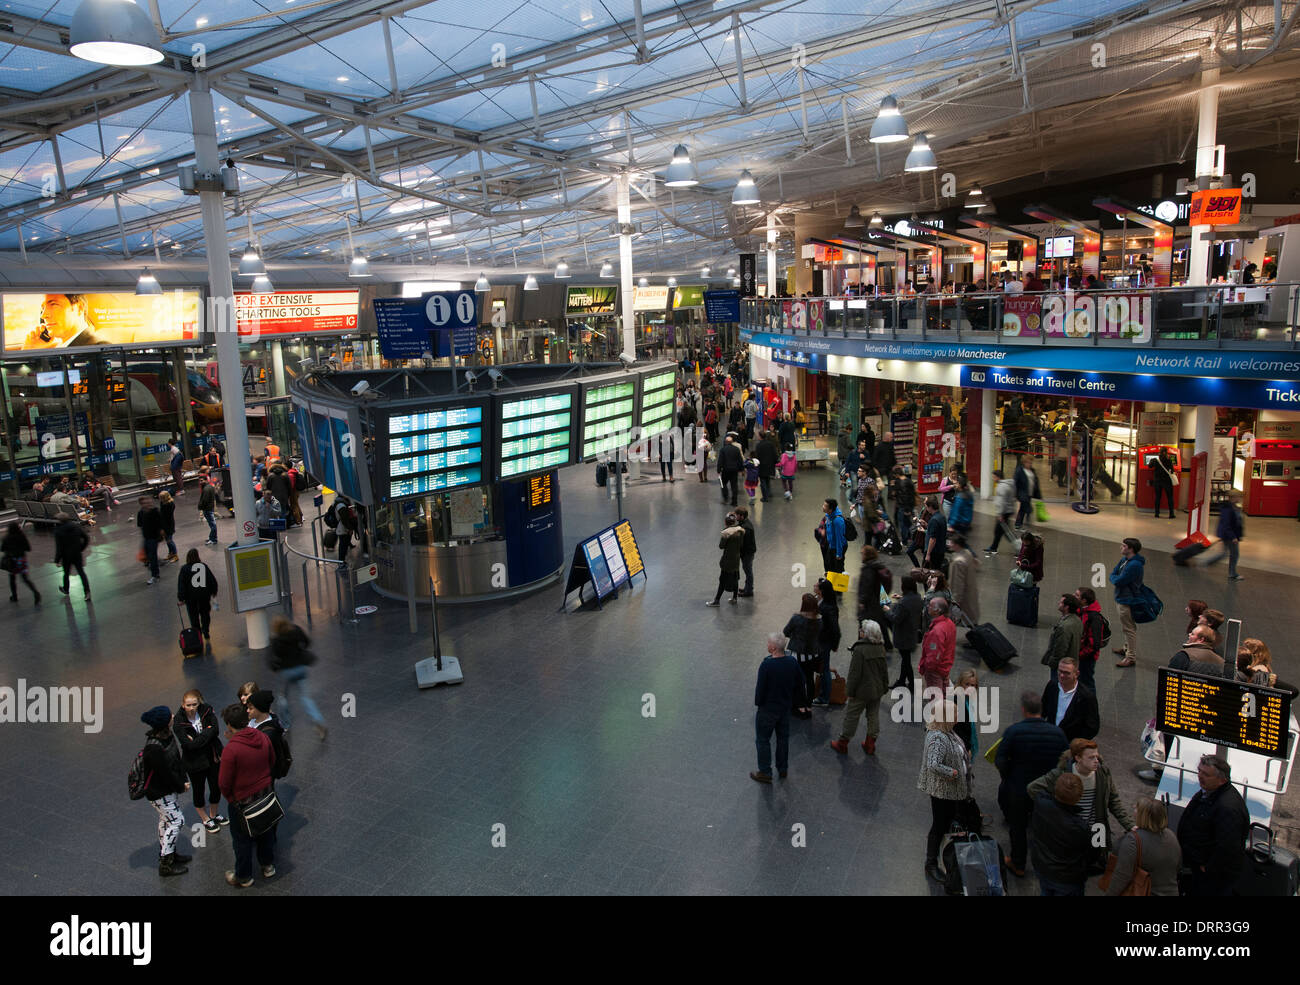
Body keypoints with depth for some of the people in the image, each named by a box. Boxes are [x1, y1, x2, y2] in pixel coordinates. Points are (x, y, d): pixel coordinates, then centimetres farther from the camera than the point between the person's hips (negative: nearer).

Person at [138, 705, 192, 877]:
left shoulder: (167, 735, -6)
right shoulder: (154, 748, -34)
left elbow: (176, 759, 4)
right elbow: (166, 773, -25)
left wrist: (183, 779, -3)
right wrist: (181, 786, -11)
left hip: (167, 787, 9)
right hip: (158, 792, -9)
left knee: (166, 819, 22)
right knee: (176, 821, -2)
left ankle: (167, 852, 40)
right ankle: (165, 864, 9)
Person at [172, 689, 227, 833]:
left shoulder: (206, 710, -10)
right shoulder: (178, 722, -18)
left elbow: (215, 729, -20)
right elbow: (189, 745, -23)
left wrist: (197, 739, -23)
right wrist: (207, 732, -21)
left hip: (212, 757, 3)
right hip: (194, 762, -3)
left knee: (216, 788, 17)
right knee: (198, 791, 15)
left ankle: (214, 814, 43)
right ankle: (205, 819, 38)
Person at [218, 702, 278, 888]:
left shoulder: (231, 749, -28)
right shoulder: (263, 738, -11)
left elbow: (225, 783, -19)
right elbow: (272, 763, 5)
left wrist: (229, 797, -1)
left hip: (242, 800, -5)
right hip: (266, 794, 5)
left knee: (242, 839, 15)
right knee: (265, 830, 25)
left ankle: (244, 877, 33)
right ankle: (268, 866, 43)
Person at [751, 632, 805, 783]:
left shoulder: (766, 664, -27)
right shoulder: (793, 662, -8)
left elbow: (760, 687, -21)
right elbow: (800, 684, 3)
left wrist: (758, 702, -2)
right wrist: (793, 701, 16)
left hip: (768, 708, -6)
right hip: (786, 707, 6)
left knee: (763, 739, 9)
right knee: (783, 738, 21)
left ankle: (765, 772, 16)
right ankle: (783, 769, 33)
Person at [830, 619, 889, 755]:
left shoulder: (859, 650, -23)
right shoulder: (881, 648, -2)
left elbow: (855, 673, -20)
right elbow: (884, 670, 8)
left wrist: (850, 690, -10)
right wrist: (884, 687, 19)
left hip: (862, 690, -6)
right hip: (877, 690, 6)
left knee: (851, 715, 7)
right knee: (873, 716, 16)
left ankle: (842, 743, 18)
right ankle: (870, 745, 25)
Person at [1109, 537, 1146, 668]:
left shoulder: (1134, 565, -27)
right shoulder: (1124, 559, 4)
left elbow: (1118, 581, -26)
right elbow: (1113, 573, 11)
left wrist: (1113, 577, -6)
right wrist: (1116, 577, -10)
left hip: (1127, 600, -10)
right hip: (1121, 598, 10)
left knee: (1129, 628, -1)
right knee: (1126, 627, 25)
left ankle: (1131, 657, 7)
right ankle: (1127, 648, 42)